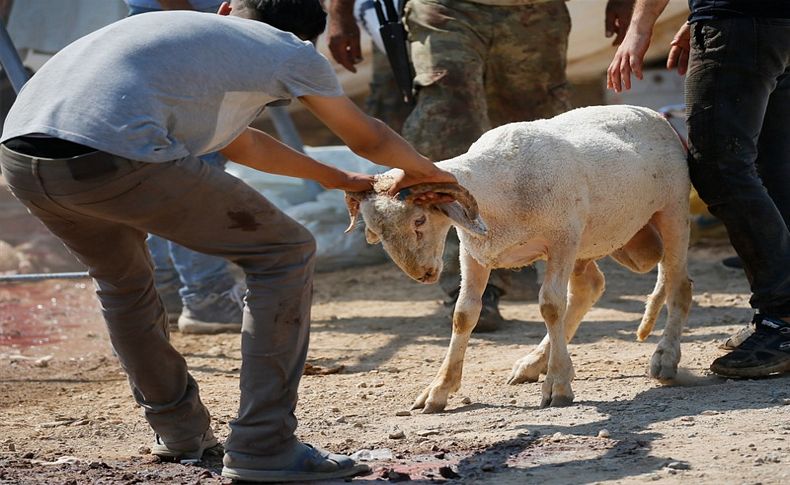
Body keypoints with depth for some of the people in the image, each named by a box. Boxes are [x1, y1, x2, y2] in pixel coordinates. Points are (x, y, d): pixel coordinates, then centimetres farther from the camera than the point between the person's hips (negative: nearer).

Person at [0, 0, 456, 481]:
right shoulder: (290, 51, 19)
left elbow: (238, 142, 53)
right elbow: (368, 139, 34)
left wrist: (336, 177, 64)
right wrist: (425, 171, 55)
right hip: (113, 160, -7)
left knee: (121, 277, 36)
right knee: (287, 253, 11)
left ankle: (180, 431, 44)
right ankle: (263, 446, 10)